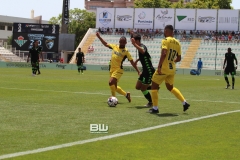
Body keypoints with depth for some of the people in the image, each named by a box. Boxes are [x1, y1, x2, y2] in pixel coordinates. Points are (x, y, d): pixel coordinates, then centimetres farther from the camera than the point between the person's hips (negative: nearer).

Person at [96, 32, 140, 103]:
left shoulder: (126, 51, -6)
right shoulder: (115, 46, 6)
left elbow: (132, 62, -4)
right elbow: (106, 44, 20)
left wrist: (138, 71, -7)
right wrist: (99, 36, 18)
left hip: (118, 70, -6)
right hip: (112, 69, 6)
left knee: (111, 82, -25)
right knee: (114, 86, 13)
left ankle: (114, 98, -9)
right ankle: (126, 94, 32)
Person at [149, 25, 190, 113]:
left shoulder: (165, 40, -11)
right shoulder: (177, 43, 10)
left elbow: (164, 54, -24)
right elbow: (178, 58, 13)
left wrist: (159, 66, -23)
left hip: (163, 68, -7)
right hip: (172, 69, 7)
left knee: (154, 86, 7)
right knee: (170, 87, 25)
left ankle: (155, 108, 5)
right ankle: (184, 102, 16)